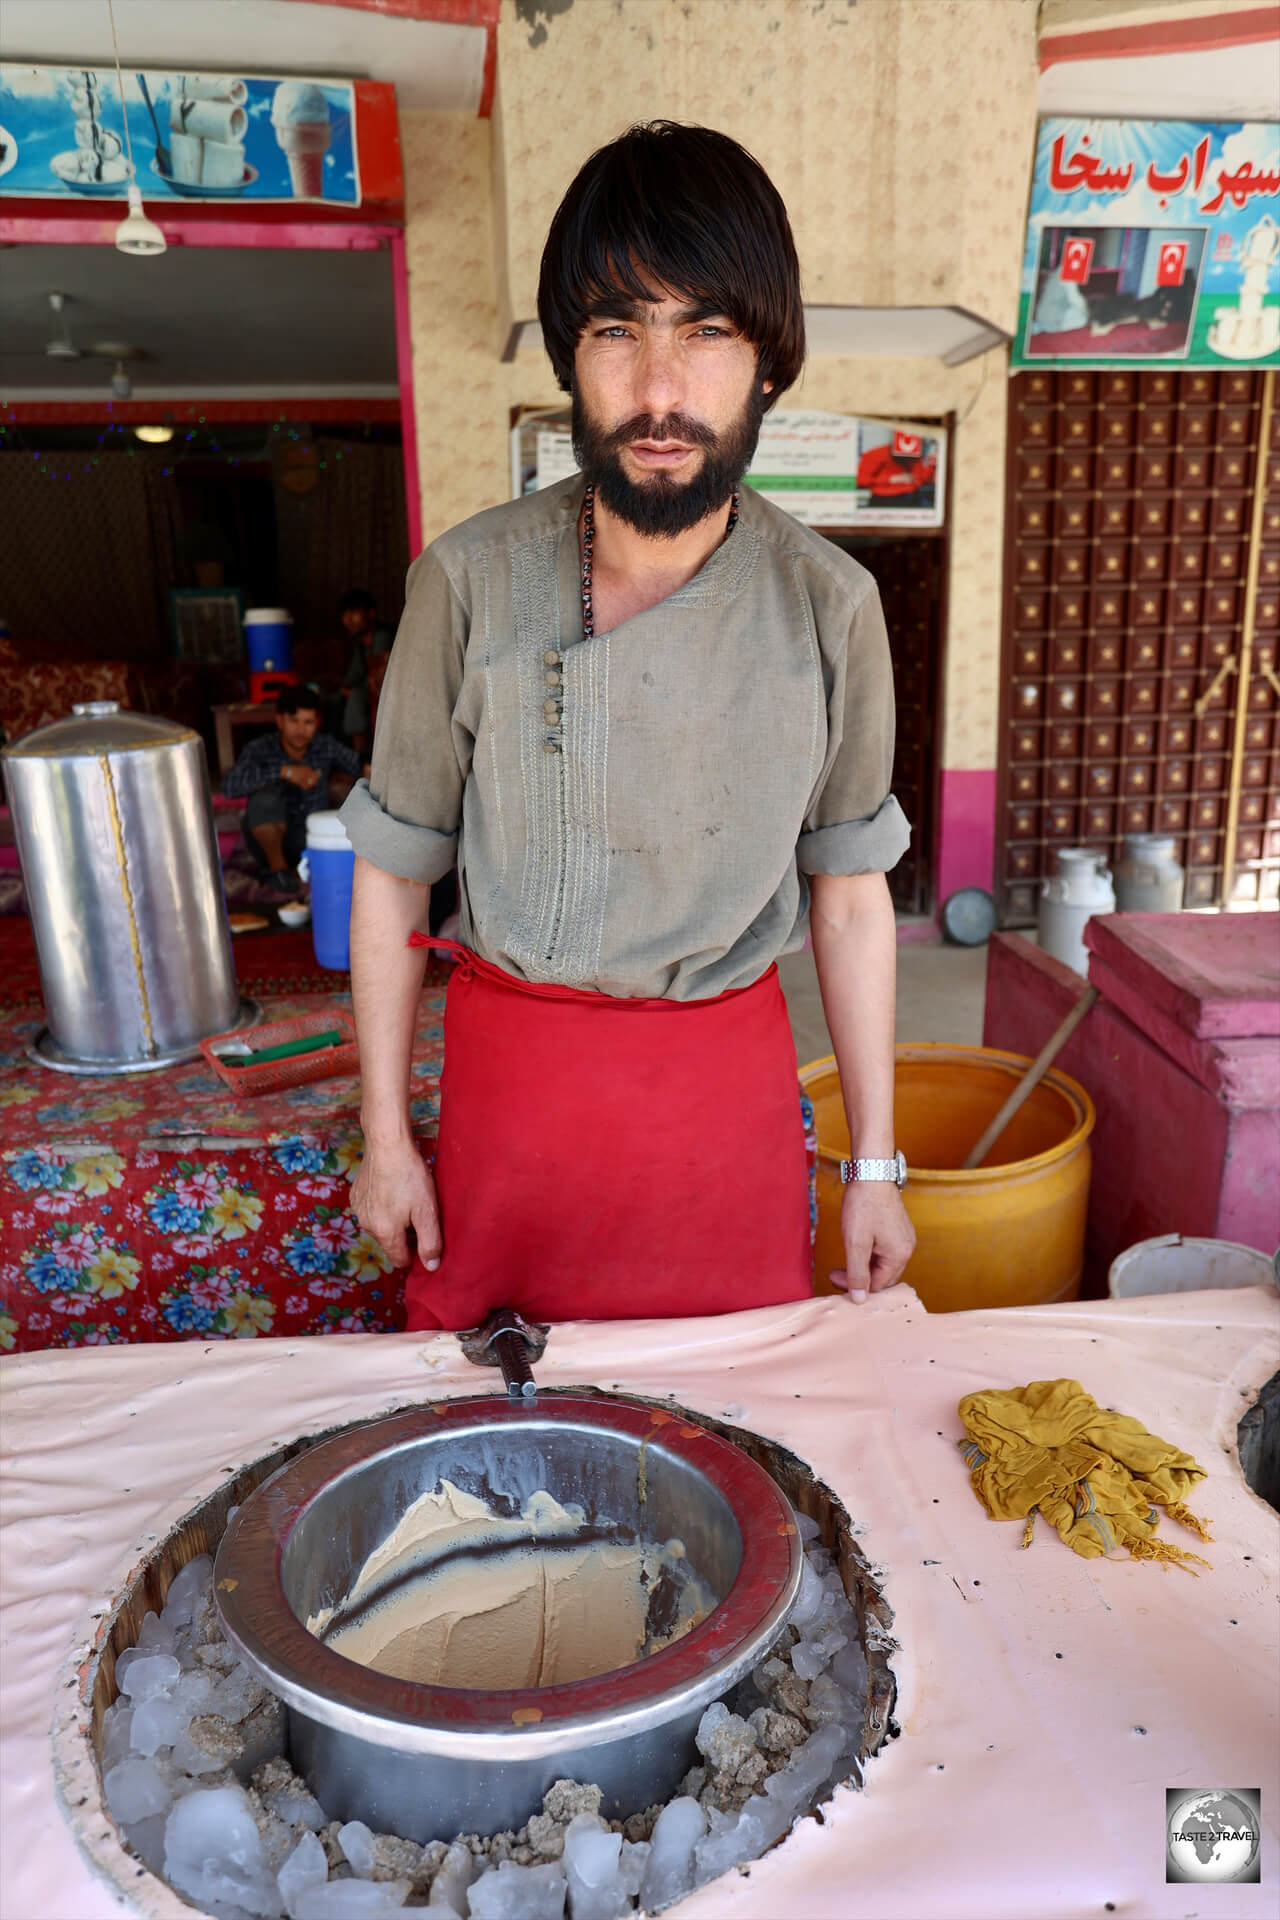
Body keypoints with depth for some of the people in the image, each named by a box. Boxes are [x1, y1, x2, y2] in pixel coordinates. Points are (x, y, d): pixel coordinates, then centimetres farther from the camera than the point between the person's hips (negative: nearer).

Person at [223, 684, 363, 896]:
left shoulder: (326, 746, -7)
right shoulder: (260, 749, -17)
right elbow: (230, 784, -34)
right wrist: (284, 771, -38)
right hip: (270, 837, -6)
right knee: (266, 795, -32)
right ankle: (276, 866, -9)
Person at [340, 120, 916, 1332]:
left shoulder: (828, 606, -7)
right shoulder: (470, 583, -10)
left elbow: (849, 896, 1)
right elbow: (393, 869, -1)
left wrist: (876, 1165, 4)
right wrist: (384, 1135, 1)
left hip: (727, 1081, 1)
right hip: (507, 1063, 0)